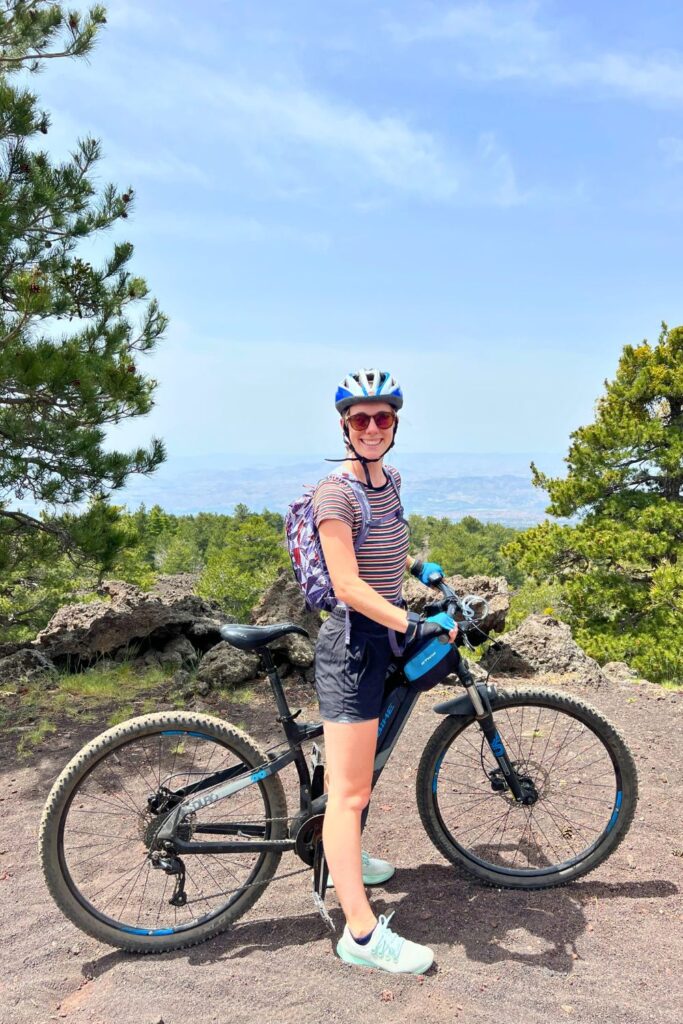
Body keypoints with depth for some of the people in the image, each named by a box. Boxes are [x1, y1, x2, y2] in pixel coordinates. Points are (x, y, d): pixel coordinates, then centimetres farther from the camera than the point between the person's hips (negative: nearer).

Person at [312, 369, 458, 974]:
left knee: (360, 774, 24)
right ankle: (362, 934, 6)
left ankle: (342, 859, 45)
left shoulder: (391, 480, 8)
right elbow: (348, 586, -24)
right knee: (350, 791, -3)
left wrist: (418, 566, 17)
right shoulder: (336, 492, -18)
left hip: (381, 639, 9)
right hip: (351, 642, -9)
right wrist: (416, 624, -27)